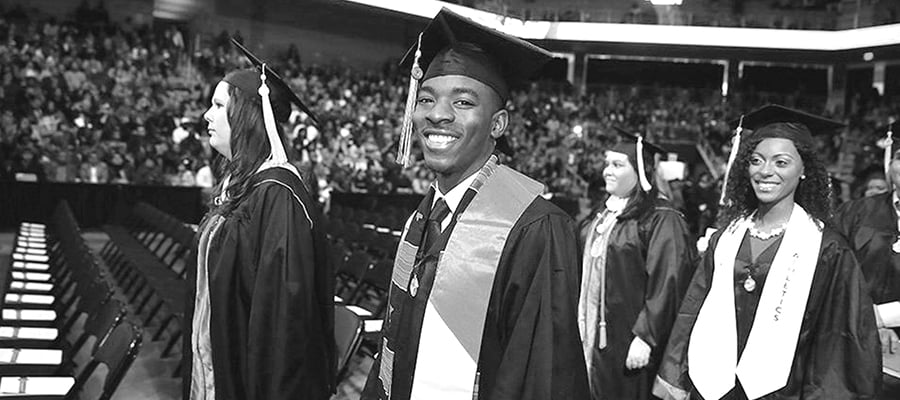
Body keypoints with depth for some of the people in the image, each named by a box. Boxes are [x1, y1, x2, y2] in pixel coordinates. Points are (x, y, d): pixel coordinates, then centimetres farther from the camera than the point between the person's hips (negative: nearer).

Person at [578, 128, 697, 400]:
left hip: (629, 345, -7)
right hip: (595, 337, 7)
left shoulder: (660, 221, -14)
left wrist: (645, 337, -21)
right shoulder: (605, 215, 11)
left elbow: (666, 285, -19)